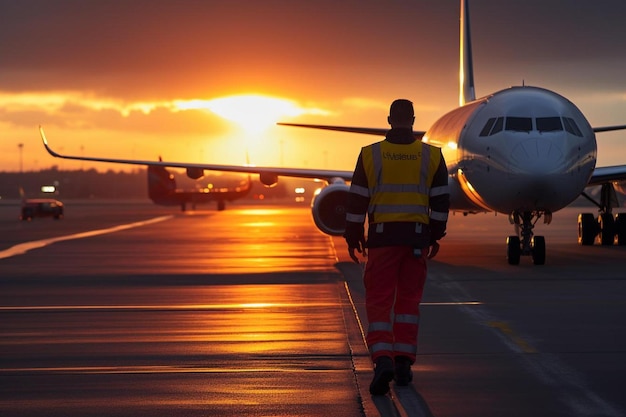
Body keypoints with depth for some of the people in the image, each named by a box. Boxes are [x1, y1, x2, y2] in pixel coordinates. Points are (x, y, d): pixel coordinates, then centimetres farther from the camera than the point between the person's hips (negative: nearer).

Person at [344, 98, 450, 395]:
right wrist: (436, 235, 13)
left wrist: (353, 237, 7)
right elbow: (440, 201, 2)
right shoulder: (431, 156, -1)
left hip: (381, 237, -2)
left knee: (379, 301, 0)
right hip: (417, 237, 2)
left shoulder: (370, 154, -5)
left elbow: (357, 200, -3)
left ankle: (383, 361, -19)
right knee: (408, 301, 13)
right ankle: (403, 364, 12)